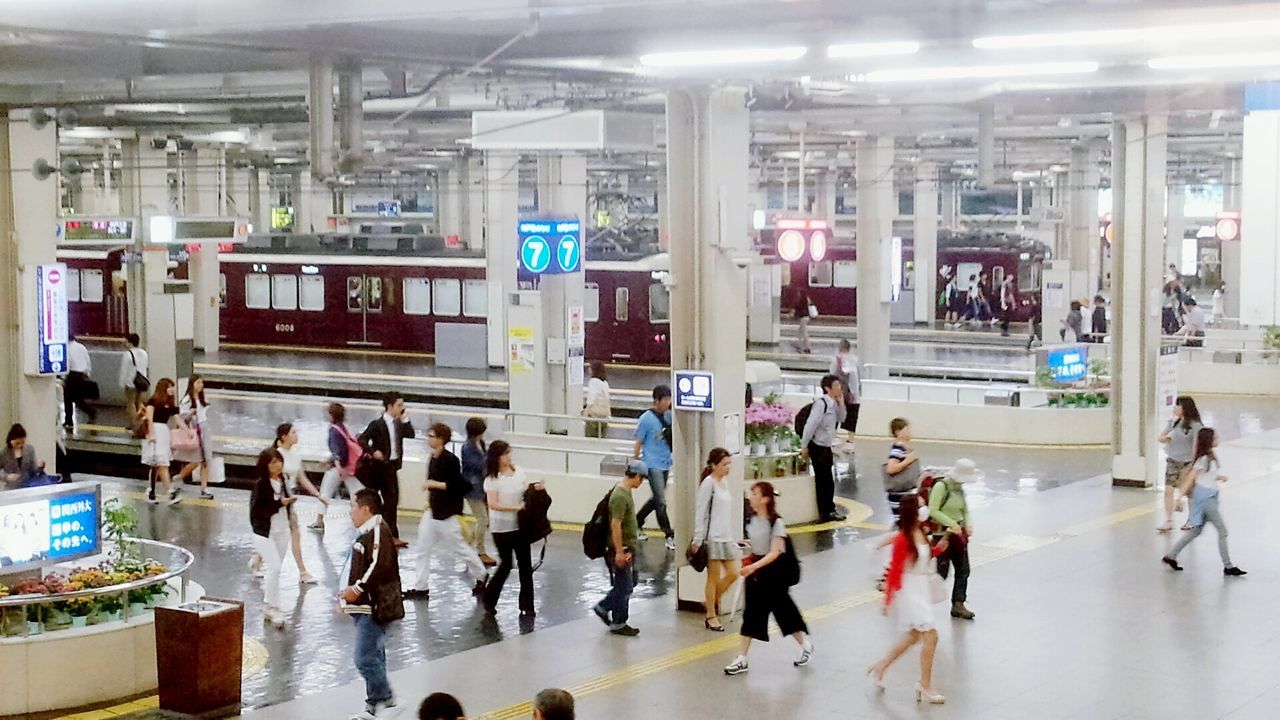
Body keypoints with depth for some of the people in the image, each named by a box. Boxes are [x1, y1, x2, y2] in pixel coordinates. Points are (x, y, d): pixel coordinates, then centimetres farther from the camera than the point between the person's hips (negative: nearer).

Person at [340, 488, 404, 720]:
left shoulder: (378, 531, -17)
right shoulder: (367, 533, 16)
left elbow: (380, 566, -26)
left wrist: (357, 588, -20)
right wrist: (349, 592, 13)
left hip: (375, 607, -11)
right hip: (365, 607, 11)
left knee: (365, 659, -12)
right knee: (373, 657, 15)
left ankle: (387, 701, -1)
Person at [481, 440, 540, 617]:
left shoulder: (518, 472, 3)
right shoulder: (492, 478, -11)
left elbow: (526, 494, 13)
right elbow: (493, 504, -19)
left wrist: (536, 489, -8)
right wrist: (516, 507, -24)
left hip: (520, 525, 5)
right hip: (502, 528, -5)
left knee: (525, 565, 4)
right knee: (505, 565, 3)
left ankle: (526, 607, 11)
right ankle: (489, 599, 25)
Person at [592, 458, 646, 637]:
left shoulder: (625, 491, 9)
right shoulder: (620, 496, -22)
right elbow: (615, 525, -24)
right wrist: (619, 552, -22)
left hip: (628, 547, 10)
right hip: (621, 549, -10)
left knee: (631, 581, 17)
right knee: (624, 586, 1)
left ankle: (603, 607, 26)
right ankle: (618, 624, 11)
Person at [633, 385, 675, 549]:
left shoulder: (668, 416, 4)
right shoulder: (646, 418, -12)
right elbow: (639, 442, -6)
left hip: (665, 464, 7)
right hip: (653, 465, -7)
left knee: (656, 499, 18)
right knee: (661, 502, -5)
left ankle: (636, 523, 37)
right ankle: (670, 536, 0)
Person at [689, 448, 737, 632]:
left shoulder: (724, 482, 12)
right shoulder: (708, 483, -12)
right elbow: (701, 513, -14)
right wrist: (698, 540, -15)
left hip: (726, 537, 8)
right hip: (712, 538, -8)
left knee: (733, 574, 8)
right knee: (714, 577, 0)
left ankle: (714, 600, 29)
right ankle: (711, 617, 10)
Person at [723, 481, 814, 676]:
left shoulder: (776, 522, -19)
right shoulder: (752, 519, 0)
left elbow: (774, 553, -24)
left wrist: (754, 566, -33)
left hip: (773, 571, -6)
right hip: (755, 569, 6)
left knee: (783, 610, 9)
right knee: (751, 614, 4)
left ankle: (805, 645, 32)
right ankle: (742, 659, 4)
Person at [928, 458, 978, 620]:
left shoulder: (960, 488, 8)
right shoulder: (941, 486, -15)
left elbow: (965, 510, 18)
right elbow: (933, 510, -19)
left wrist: (968, 525, -1)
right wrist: (951, 523, -25)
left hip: (959, 533, 8)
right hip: (943, 533, -8)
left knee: (963, 570, 7)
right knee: (942, 571, -3)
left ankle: (958, 604, 15)